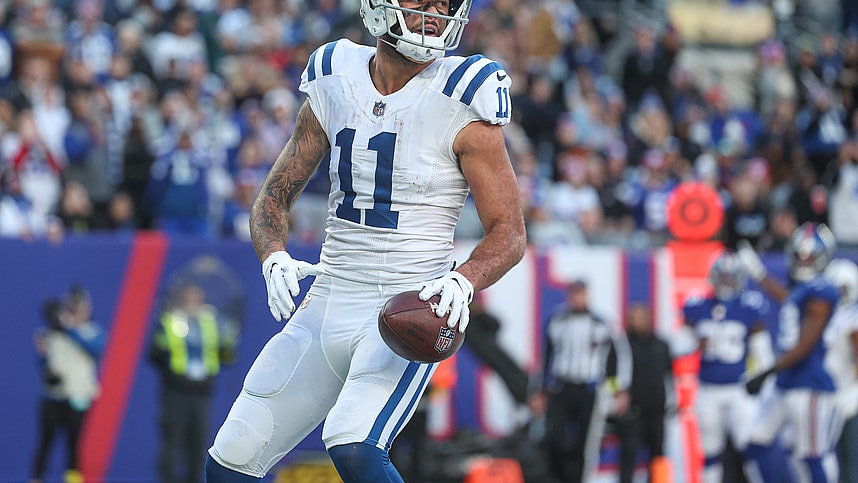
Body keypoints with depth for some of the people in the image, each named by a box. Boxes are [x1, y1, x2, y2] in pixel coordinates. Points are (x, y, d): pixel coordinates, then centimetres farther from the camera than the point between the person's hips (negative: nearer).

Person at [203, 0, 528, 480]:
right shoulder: (334, 86, 5)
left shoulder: (460, 104, -9)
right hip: (327, 305, 6)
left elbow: (509, 233, -6)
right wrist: (275, 258, -9)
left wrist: (462, 281, -27)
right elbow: (275, 195, 12)